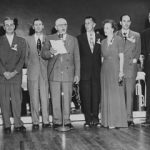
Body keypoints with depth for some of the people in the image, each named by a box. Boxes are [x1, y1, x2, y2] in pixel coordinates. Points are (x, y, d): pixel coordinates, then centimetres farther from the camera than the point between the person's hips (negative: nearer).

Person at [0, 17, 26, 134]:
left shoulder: (21, 41, 13)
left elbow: (22, 58, 5)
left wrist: (14, 72, -7)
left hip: (16, 75, 0)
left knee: (17, 100, -3)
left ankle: (18, 124, 3)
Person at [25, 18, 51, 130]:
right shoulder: (28, 39, 11)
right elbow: (26, 56, 14)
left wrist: (48, 67, -2)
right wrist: (29, 66, 4)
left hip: (45, 71, 0)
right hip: (33, 72, 1)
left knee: (45, 97, -2)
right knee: (34, 98, 0)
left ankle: (46, 121, 5)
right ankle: (35, 122, 6)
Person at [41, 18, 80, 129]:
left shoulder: (73, 40, 11)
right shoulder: (50, 39, 8)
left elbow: (77, 58, 9)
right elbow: (43, 54, 4)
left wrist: (77, 74, 4)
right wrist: (50, 53, -19)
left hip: (68, 73, 1)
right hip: (54, 74, 0)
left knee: (67, 99, 3)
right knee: (55, 99, 1)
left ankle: (67, 121, 14)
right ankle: (57, 121, 12)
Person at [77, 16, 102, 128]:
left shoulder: (100, 38, 11)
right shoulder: (80, 38, 8)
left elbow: (102, 54, 11)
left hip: (97, 71, 1)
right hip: (85, 71, -1)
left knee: (96, 95, 2)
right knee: (86, 96, -1)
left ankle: (95, 118, 12)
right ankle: (88, 120, 6)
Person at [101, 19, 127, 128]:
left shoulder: (118, 40, -1)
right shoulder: (103, 42, 13)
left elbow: (121, 56, -6)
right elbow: (103, 57, 15)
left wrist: (121, 71, -12)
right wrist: (102, 69, 8)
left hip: (115, 69, -5)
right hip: (105, 70, 5)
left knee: (116, 95, -2)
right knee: (106, 96, 4)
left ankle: (117, 121, 3)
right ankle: (108, 121, 10)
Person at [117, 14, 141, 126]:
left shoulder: (136, 35, 15)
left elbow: (138, 51, 13)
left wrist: (134, 60, -2)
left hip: (131, 67, 0)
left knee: (130, 93, -3)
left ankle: (129, 118, 1)